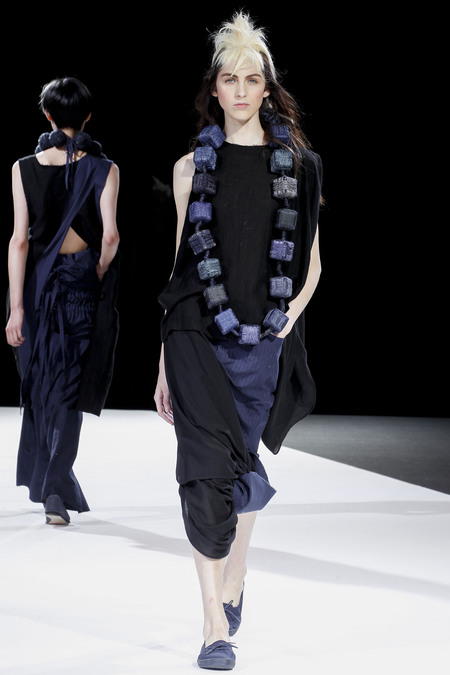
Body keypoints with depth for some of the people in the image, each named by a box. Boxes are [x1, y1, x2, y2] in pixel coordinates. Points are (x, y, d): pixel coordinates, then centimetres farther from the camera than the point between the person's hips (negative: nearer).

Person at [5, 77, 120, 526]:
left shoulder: (24, 168, -4)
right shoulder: (104, 169, -5)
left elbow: (20, 239, -8)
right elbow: (109, 236, -13)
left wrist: (16, 307, -8)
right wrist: (99, 277, 5)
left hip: (37, 281, 1)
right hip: (83, 283, -1)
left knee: (40, 383, 17)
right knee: (69, 387, 3)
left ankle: (44, 482, 27)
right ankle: (56, 489, -9)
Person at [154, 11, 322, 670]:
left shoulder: (296, 164, 7)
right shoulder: (193, 167, 7)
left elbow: (311, 256, 13)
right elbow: (180, 263, 9)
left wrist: (295, 308, -8)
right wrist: (165, 363, 8)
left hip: (265, 341, 1)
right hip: (199, 336, -1)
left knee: (242, 466, 11)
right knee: (208, 472, -12)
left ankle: (233, 583, 34)